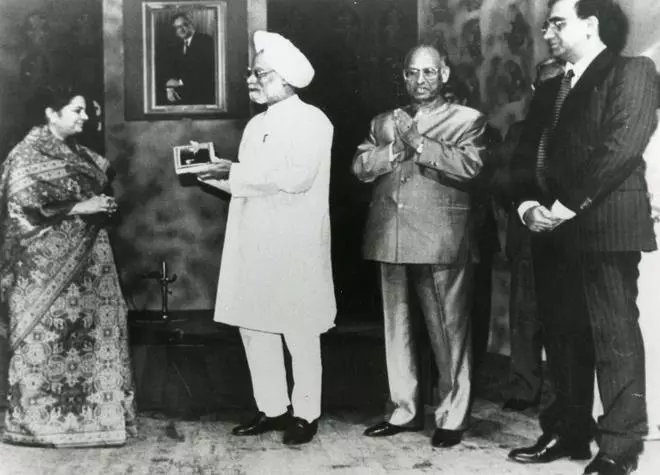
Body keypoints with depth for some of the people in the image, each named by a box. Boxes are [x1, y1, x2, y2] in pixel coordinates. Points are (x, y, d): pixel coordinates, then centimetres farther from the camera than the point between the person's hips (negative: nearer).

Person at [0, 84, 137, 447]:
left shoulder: (76, 152, 13)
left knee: (89, 335, 10)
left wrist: (103, 205, 6)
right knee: (48, 338, -1)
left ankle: (86, 412, 20)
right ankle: (40, 418, 12)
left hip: (85, 257, 8)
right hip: (46, 265, -8)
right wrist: (80, 207, -20)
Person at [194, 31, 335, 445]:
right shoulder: (257, 124, 17)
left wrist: (235, 171, -16)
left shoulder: (311, 120, -7)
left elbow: (296, 177, -21)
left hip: (295, 245, -8)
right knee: (254, 327, 10)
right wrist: (217, 172, 1)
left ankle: (306, 414, 15)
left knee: (300, 333, 2)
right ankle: (273, 409, 22)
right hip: (253, 243, 8)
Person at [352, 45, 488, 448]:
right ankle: (405, 410, 23)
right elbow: (360, 166, 6)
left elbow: (471, 165, -11)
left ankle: (452, 417, 10)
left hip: (442, 241, -4)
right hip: (391, 239, 5)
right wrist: (396, 148, -9)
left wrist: (419, 144, -15)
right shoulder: (384, 122, 19)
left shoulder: (467, 120, 6)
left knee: (450, 332, -1)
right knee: (397, 327, 11)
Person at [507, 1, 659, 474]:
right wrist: (528, 204, -2)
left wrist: (567, 205, -15)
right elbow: (528, 156, 17)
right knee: (563, 335, 9)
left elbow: (622, 146, -13)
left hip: (606, 226, -7)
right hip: (553, 230, 7)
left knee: (615, 337, -4)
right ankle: (569, 431, 19)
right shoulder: (548, 91, 22)